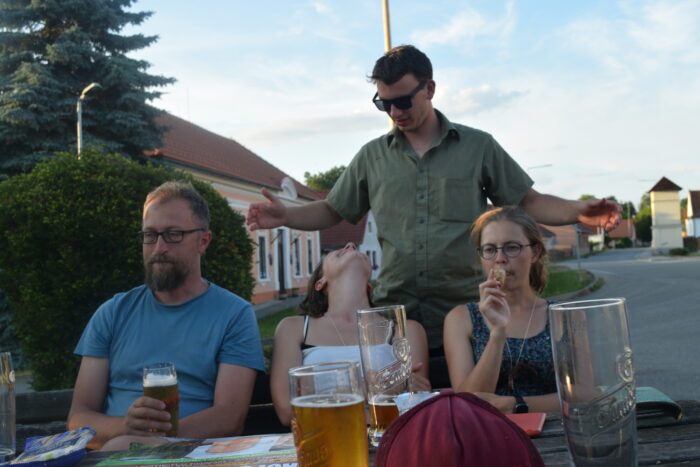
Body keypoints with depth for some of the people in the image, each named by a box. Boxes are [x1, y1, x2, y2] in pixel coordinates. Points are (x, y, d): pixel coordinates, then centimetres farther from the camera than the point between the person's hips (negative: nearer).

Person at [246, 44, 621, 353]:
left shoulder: (478, 146, 8)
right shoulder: (373, 156, 12)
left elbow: (528, 202, 8)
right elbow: (332, 211, 15)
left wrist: (579, 211, -9)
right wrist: (285, 216, -2)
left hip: (466, 313, -1)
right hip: (395, 315, 1)